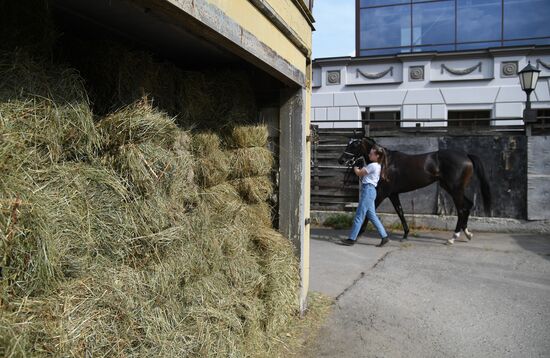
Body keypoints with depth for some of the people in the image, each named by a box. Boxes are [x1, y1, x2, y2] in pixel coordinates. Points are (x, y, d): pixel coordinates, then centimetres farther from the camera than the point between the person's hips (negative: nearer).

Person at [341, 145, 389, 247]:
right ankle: (384, 236, 14)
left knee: (359, 215, -5)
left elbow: (359, 173, -8)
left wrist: (355, 168, 11)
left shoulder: (373, 165, -14)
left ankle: (352, 239, 1)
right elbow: (363, 173, 20)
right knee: (372, 215, 13)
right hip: (370, 190, 10)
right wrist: (359, 169, 5)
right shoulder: (377, 166, 17)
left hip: (368, 190, -10)